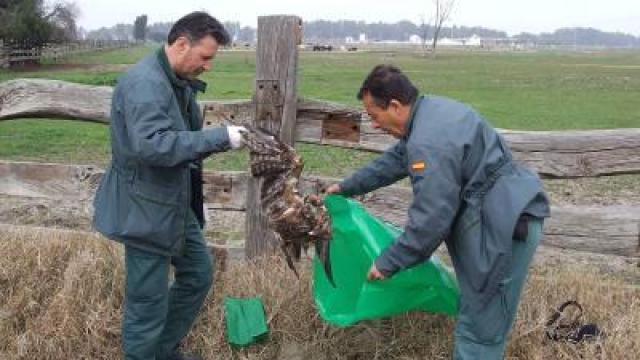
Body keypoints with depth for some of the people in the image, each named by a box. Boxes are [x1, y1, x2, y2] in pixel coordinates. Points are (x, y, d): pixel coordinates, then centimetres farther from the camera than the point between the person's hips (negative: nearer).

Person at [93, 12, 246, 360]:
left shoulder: (180, 82, 8)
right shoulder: (144, 83, -23)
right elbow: (152, 145, -35)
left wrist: (222, 139, 2)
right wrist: (219, 137, -31)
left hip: (176, 203, 10)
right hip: (146, 209, -10)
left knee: (198, 274, 21)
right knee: (148, 302, 2)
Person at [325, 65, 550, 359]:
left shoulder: (429, 144, -25)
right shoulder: (428, 111, 9)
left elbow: (430, 220, -22)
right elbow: (395, 160, 24)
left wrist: (388, 263, -10)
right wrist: (348, 187, 32)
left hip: (504, 227, -11)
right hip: (504, 215, 11)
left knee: (479, 330, -3)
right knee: (478, 319, 19)